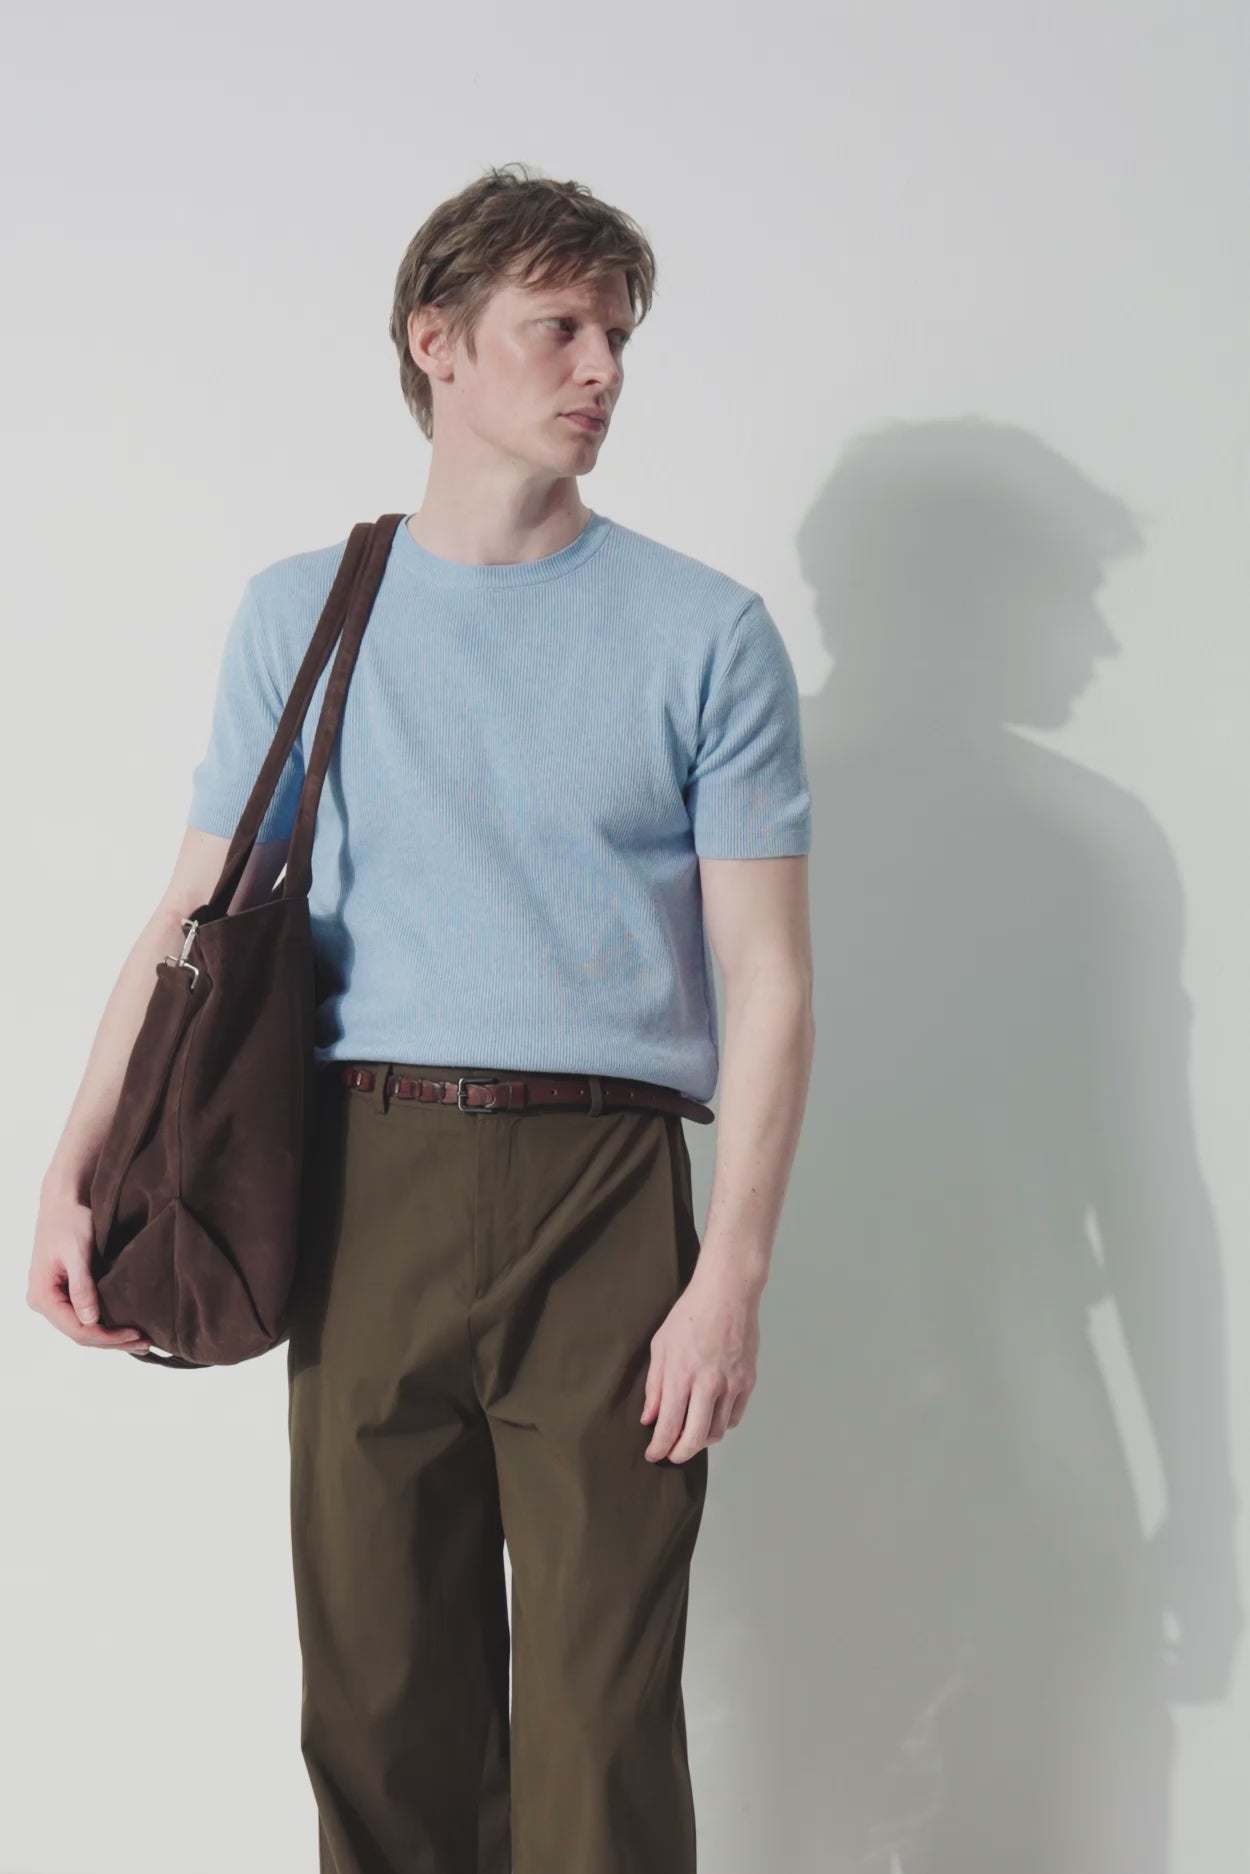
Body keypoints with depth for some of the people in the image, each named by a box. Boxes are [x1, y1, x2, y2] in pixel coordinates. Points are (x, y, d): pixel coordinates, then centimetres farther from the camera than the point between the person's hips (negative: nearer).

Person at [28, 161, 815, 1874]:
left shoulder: (706, 632, 6)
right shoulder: (302, 611, 12)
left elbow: (768, 981, 2)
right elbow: (195, 920, 11)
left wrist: (732, 1274, -8)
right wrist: (74, 1173, -1)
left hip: (605, 1181, -1)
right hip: (368, 1177, 2)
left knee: (602, 1719, -3)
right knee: (380, 1696, 5)